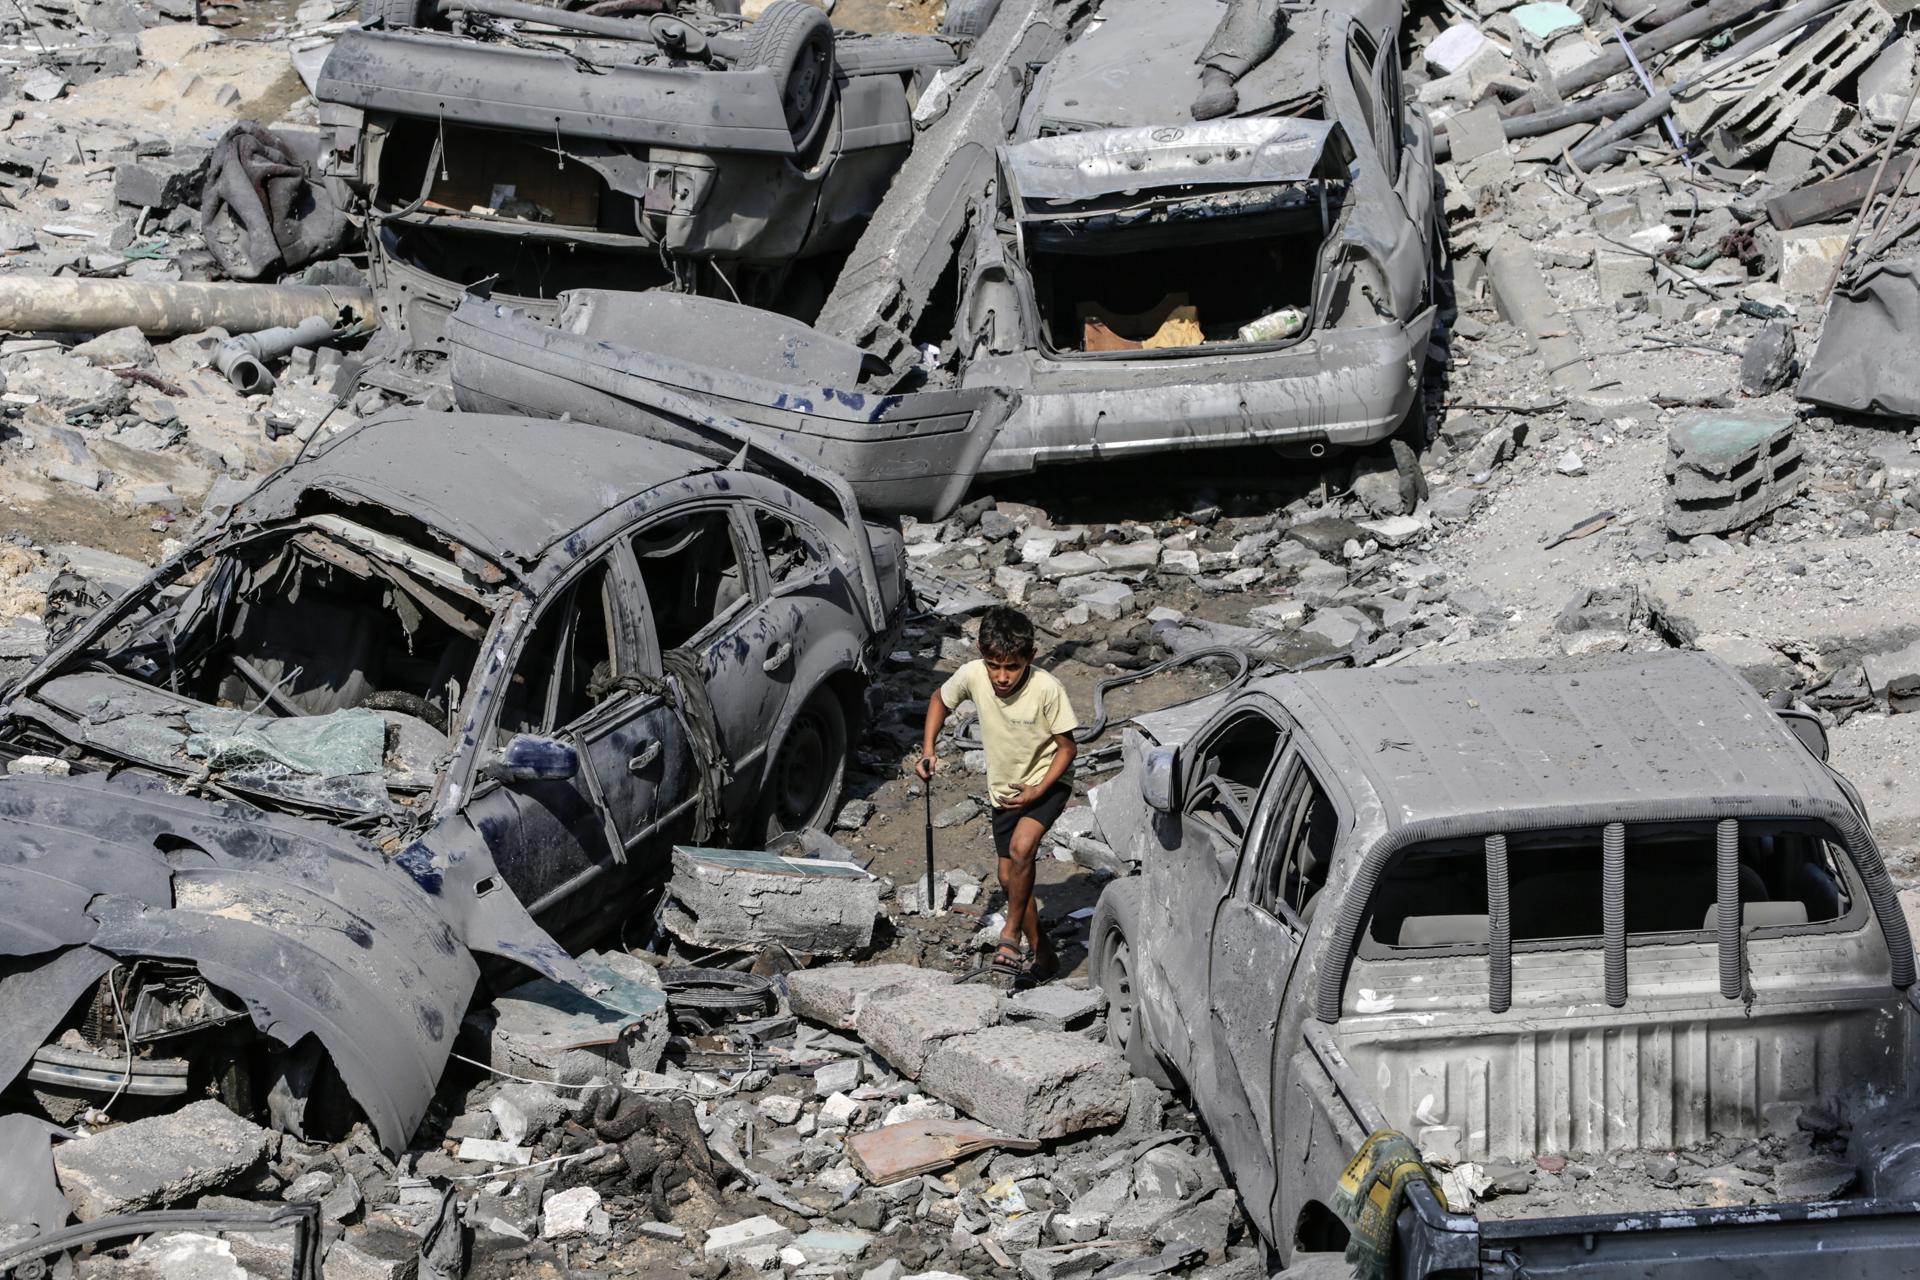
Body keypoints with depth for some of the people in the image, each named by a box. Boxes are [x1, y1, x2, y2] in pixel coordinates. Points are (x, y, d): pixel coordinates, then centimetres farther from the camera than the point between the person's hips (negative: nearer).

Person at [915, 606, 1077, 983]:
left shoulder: (1046, 689, -28)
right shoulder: (972, 676, -19)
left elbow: (1067, 748, -16)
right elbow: (940, 699, 4)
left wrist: (1037, 792, -24)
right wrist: (928, 750, -5)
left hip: (1046, 782, -5)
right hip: (1003, 787, 5)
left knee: (1020, 850, -29)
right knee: (1010, 878, 9)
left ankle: (1010, 935, -11)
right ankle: (1043, 955, 26)